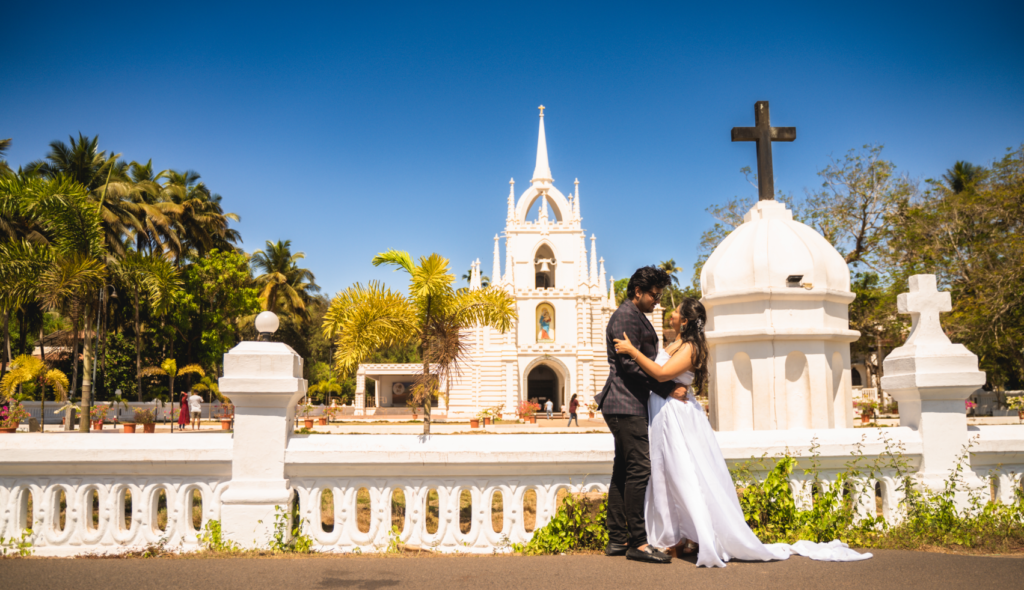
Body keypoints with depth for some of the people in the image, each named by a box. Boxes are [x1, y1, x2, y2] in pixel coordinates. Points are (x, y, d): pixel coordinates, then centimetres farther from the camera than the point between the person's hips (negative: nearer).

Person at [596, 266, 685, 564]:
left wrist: (673, 385, 15)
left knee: (623, 471, 10)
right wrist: (668, 388, -18)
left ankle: (617, 539, 15)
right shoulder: (625, 317, -11)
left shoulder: (638, 318, 21)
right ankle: (637, 542, -6)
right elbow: (630, 364, -20)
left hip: (630, 404, 11)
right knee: (640, 468, -11)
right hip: (625, 404, -11)